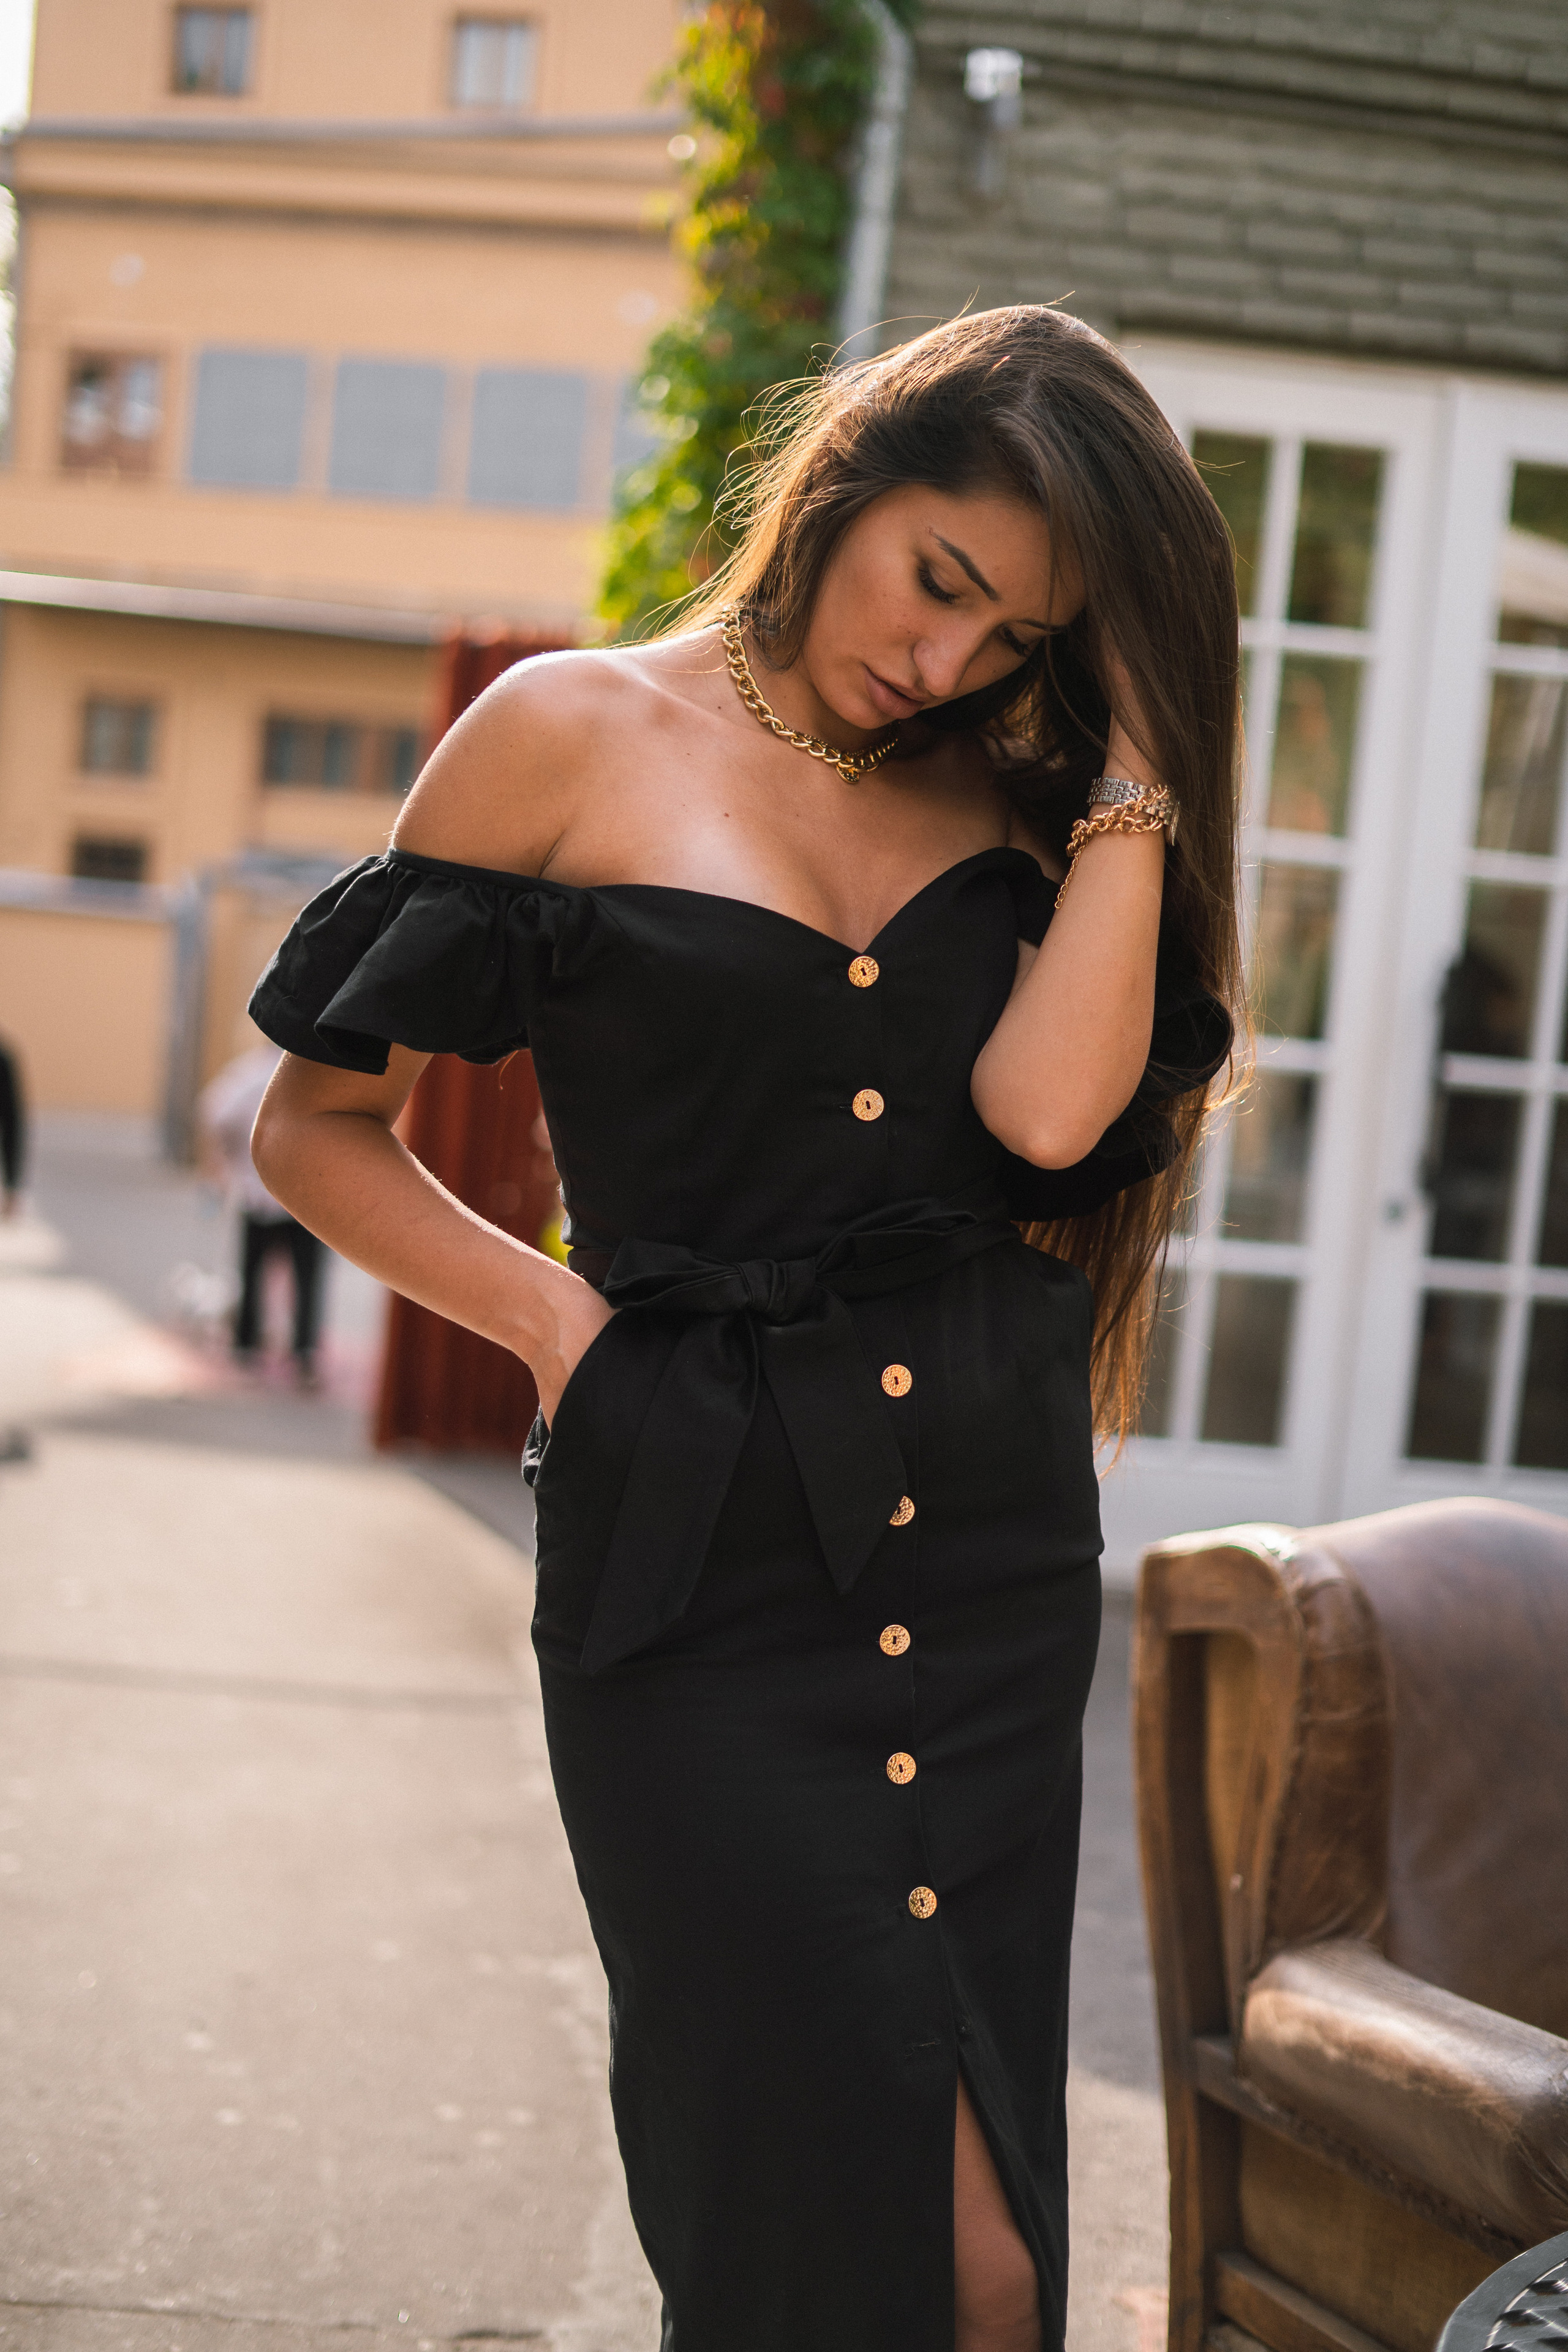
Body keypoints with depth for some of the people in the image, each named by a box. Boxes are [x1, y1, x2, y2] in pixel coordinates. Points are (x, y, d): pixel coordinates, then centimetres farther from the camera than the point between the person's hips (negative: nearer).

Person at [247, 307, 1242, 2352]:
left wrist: (1137, 764, -5)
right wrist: (562, 1320, -6)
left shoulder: (1010, 799, 10)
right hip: (704, 1557, -4)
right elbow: (318, 1129, 5)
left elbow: (1049, 1105, -11)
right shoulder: (576, 734, 1)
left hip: (991, 1554, 4)